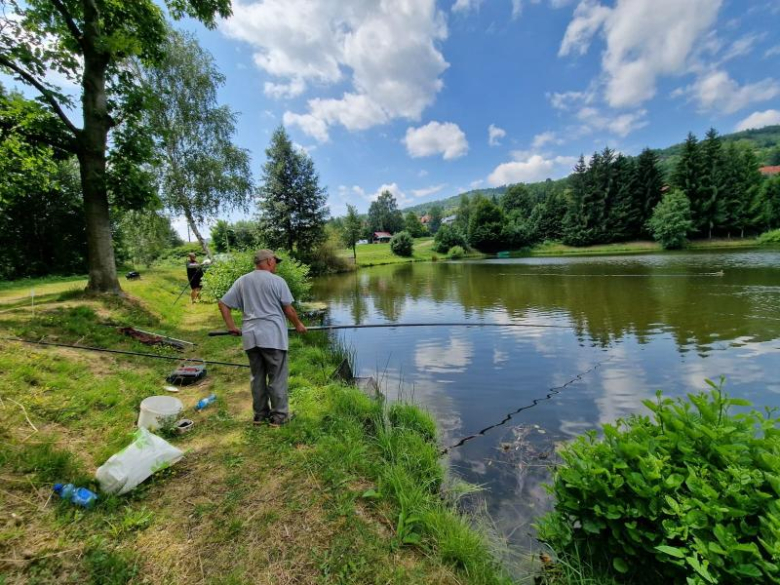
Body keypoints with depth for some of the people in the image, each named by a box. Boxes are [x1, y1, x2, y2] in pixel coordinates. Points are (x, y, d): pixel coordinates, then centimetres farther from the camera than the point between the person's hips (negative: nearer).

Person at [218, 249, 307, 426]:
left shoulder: (242, 281, 10)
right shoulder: (277, 280, -5)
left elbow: (223, 304, 11)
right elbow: (288, 309, -4)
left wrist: (231, 326, 18)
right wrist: (298, 325, 11)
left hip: (250, 336, 5)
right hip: (273, 336, -5)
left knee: (257, 376, 15)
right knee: (277, 377, 4)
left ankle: (260, 414, 24)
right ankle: (279, 415, 12)